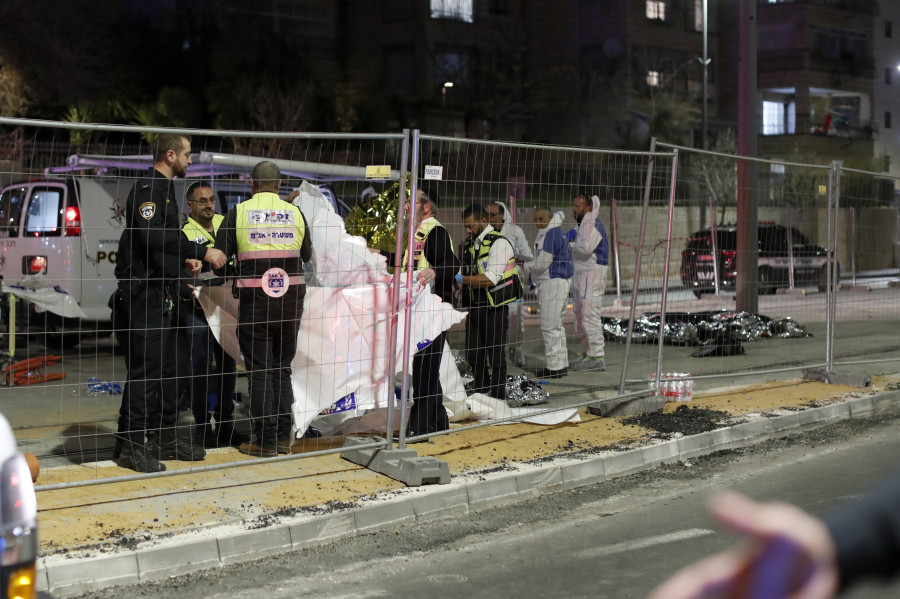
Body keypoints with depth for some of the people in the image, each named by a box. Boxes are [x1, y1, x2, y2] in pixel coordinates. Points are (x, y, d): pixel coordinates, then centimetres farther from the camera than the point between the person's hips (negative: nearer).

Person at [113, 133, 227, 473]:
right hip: (143, 294, -10)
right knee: (144, 369, -9)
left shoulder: (164, 190, 20)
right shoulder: (147, 188, -12)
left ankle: (164, 438, 21)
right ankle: (130, 445, -5)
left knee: (165, 368, 13)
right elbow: (152, 236, -25)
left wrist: (185, 259, 9)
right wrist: (202, 252, -23)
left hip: (162, 292, 10)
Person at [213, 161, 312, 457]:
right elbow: (307, 255, 13)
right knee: (282, 368, 14)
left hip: (254, 300, -3)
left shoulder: (239, 212, -3)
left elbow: (220, 255, -1)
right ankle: (283, 437, 16)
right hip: (291, 299, 3)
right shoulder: (295, 213, 3)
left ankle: (265, 441, 4)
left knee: (259, 371, 3)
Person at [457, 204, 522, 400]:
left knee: (496, 357, -2)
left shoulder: (499, 243, -12)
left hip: (495, 308, -8)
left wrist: (460, 278, -25)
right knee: (473, 357, 11)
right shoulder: (468, 244, 14)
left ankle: (498, 399, 6)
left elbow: (490, 279, -21)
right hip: (474, 307, 8)